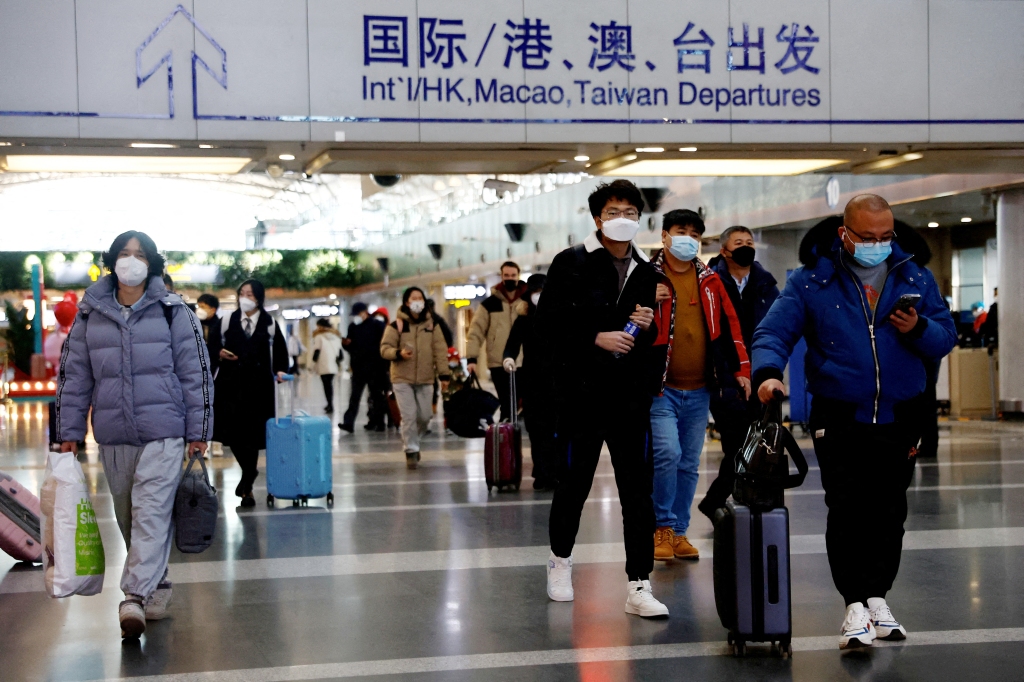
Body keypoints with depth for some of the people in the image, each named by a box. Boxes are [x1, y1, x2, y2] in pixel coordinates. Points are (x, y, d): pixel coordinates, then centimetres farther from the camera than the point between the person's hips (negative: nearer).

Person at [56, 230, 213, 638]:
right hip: (113, 436, 4)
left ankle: (135, 596, -20)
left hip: (163, 434, -4)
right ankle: (156, 586, 26)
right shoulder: (90, 315, 8)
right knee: (128, 519, 11)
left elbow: (196, 373, 2)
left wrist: (198, 432, -1)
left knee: (151, 513, -14)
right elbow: (74, 376, 12)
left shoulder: (172, 312, 1)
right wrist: (69, 432, 9)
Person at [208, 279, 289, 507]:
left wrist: (280, 370, -6)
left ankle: (247, 489, 9)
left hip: (258, 385, -1)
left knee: (252, 433, -1)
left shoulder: (269, 324, 4)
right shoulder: (227, 321, 6)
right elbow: (214, 341, 13)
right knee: (231, 431, -4)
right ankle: (249, 471, 23)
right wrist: (219, 352, -7)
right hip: (231, 382, 1)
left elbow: (279, 351, 9)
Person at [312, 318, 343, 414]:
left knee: (326, 385, -5)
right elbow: (339, 350, 16)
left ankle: (330, 406, -12)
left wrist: (314, 362, 3)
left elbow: (316, 351, -6)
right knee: (330, 384, 16)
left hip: (323, 366, -6)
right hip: (333, 365, 6)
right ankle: (330, 404, 19)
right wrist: (339, 362, 22)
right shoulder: (336, 335, 15)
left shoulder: (319, 336, -4)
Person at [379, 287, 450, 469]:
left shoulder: (432, 325, 6)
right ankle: (411, 450, 4)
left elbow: (440, 350, 3)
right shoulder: (396, 325, -2)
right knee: (409, 416, -7)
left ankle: (411, 439, 32)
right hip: (402, 379, -3)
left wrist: (443, 374, -3)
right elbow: (385, 349, -4)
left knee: (424, 416, 6)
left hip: (425, 379, 3)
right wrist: (399, 353, -24)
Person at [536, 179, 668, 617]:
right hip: (582, 394, -3)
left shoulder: (646, 272, 12)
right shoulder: (571, 264, -1)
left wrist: (648, 327, 0)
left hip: (631, 396, 3)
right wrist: (596, 338, -15)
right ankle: (560, 560, 33)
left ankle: (638, 586, 1)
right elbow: (548, 324, -6)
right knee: (574, 483, 9)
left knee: (637, 491, -1)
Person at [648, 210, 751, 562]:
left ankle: (679, 532, 20)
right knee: (667, 453, -18)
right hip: (660, 388, -4)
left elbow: (729, 324, 14)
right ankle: (662, 527, -1)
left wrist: (740, 369, 9)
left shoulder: (710, 280, 11)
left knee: (689, 464, 9)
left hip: (699, 391, 4)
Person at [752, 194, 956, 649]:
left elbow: (946, 338, 6)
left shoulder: (916, 278, 6)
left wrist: (919, 329, -16)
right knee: (847, 511, -8)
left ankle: (878, 598, 23)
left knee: (889, 511, 10)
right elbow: (774, 332, -9)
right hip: (839, 420, -3)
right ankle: (855, 606, -1)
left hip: (900, 419, 3)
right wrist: (768, 372, -28)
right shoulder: (811, 281, -2)